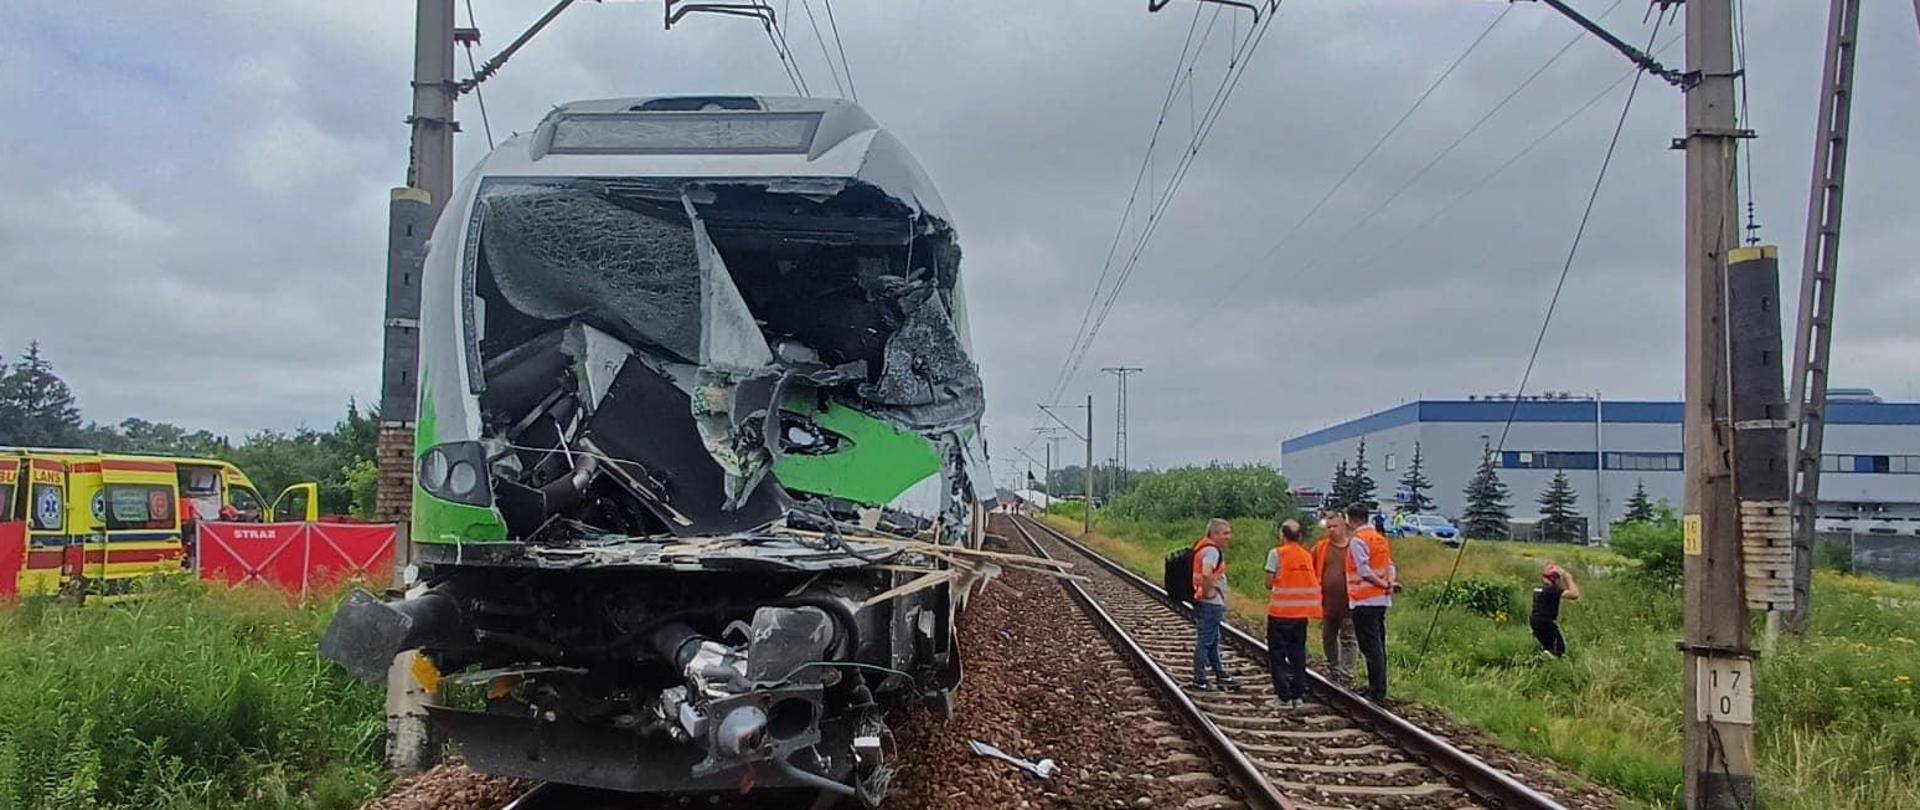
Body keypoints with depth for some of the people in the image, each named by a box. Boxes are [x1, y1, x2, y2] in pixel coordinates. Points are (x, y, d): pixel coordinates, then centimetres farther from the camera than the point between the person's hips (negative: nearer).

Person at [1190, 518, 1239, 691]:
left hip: (1211, 604, 11)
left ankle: (1222, 676, 29)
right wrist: (1208, 591, -21)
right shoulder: (1212, 550, -19)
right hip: (1211, 603, -11)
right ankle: (1199, 681, 5)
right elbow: (1206, 574, -34)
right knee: (1205, 641, -2)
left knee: (1213, 641, 18)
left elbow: (1201, 573, 23)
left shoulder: (1204, 547, 12)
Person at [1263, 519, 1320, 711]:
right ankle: (1297, 696, 14)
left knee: (1277, 655, 4)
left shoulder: (1277, 553, -9)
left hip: (1280, 611, -5)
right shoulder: (1307, 555, 6)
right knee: (1298, 654, 13)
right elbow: (1314, 581, 4)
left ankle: (1284, 697, 1)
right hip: (1301, 612, 5)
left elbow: (1269, 582, -10)